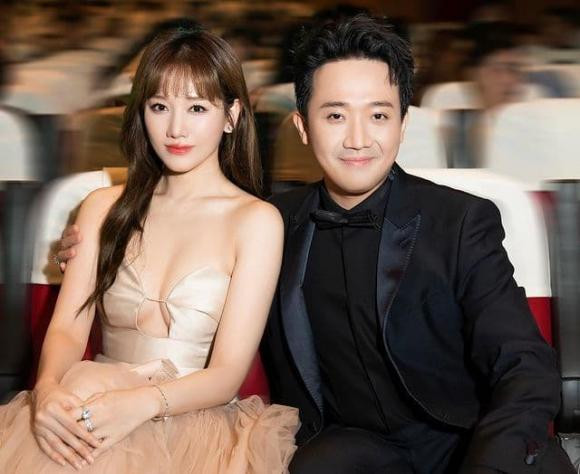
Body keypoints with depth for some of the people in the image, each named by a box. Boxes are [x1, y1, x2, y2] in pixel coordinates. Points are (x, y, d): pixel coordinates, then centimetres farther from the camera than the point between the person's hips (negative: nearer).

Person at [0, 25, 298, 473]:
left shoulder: (256, 221, 1)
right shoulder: (104, 207, 13)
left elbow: (227, 373, -5)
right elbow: (68, 328, 3)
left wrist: (143, 402, -25)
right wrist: (48, 388, -20)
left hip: (195, 423, -3)